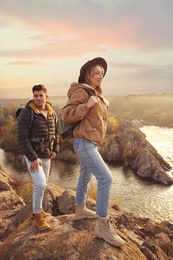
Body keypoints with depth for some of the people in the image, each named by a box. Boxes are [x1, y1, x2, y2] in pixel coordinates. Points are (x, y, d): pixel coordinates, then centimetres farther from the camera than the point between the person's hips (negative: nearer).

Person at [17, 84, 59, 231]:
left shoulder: (52, 113, 2)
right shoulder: (26, 113, -17)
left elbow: (55, 132, 14)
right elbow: (22, 138, -20)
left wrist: (55, 149, 2)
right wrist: (33, 158, -23)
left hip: (46, 156, 7)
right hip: (32, 156, -6)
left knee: (43, 184, 15)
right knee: (40, 184, -17)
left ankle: (37, 210, 35)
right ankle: (38, 215, 4)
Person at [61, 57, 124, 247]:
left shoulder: (95, 93, 15)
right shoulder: (81, 92, -14)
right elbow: (66, 116, -21)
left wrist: (103, 104, 11)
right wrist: (87, 105, -26)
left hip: (90, 143, 10)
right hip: (84, 143, -10)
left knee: (85, 177, 21)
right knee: (105, 178, -14)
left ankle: (80, 210, 40)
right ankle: (103, 226, -4)